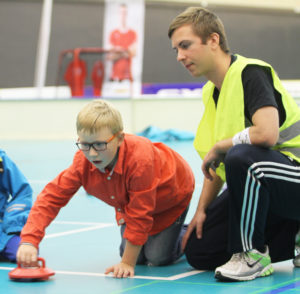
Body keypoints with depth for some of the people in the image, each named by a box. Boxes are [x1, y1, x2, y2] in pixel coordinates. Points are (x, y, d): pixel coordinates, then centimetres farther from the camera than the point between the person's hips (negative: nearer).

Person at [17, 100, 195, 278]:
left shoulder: (139, 159, -46)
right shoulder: (83, 162, -29)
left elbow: (139, 217, -38)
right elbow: (52, 196, -29)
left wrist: (127, 263, -33)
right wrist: (29, 241, -43)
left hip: (172, 193, -5)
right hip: (130, 203, 5)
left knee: (158, 257, -11)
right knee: (138, 256, -3)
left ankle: (188, 236, 19)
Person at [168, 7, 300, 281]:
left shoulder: (250, 72, -18)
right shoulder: (211, 92, 9)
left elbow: (267, 133, -35)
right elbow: (216, 164, 17)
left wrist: (218, 147, -19)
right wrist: (202, 210, 7)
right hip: (254, 184, 9)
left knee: (241, 157, -39)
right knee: (198, 252, 2)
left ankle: (253, 255, -20)